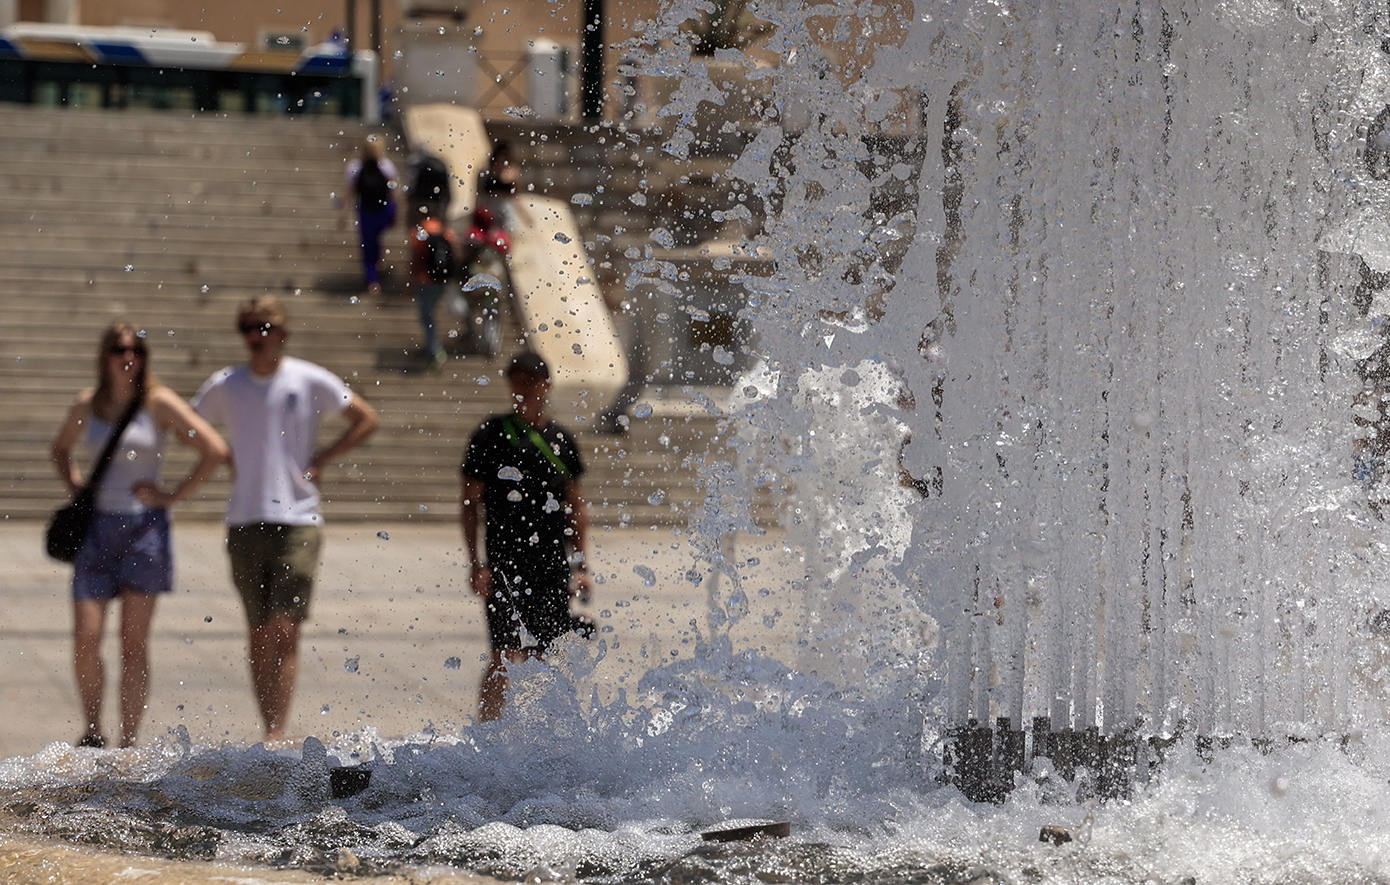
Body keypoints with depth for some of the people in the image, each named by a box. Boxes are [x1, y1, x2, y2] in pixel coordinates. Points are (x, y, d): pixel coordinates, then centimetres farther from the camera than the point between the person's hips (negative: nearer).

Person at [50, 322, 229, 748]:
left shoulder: (158, 403, -3)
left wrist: (174, 495, -7)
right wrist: (75, 489, 12)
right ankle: (92, 732, 15)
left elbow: (215, 449, -7)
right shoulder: (87, 406, 8)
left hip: (144, 525, -3)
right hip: (97, 527, 3)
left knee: (133, 643, -2)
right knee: (85, 640, -3)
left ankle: (129, 743, 1)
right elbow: (61, 448, 29)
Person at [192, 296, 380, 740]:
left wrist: (320, 461, -1)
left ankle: (277, 736, -14)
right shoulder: (225, 386, 6)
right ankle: (271, 734, 14)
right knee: (260, 633, 5)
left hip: (298, 520, -3)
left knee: (284, 629, -12)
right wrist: (226, 461, 6)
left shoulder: (311, 381, -1)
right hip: (245, 521, 3)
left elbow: (367, 420, 7)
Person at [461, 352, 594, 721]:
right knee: (506, 656, -13)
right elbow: (470, 505, 0)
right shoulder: (490, 437, -1)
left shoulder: (561, 441, 11)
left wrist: (582, 566, 11)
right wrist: (476, 563, -8)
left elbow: (576, 507, 17)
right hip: (505, 562, -4)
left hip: (553, 564, 4)